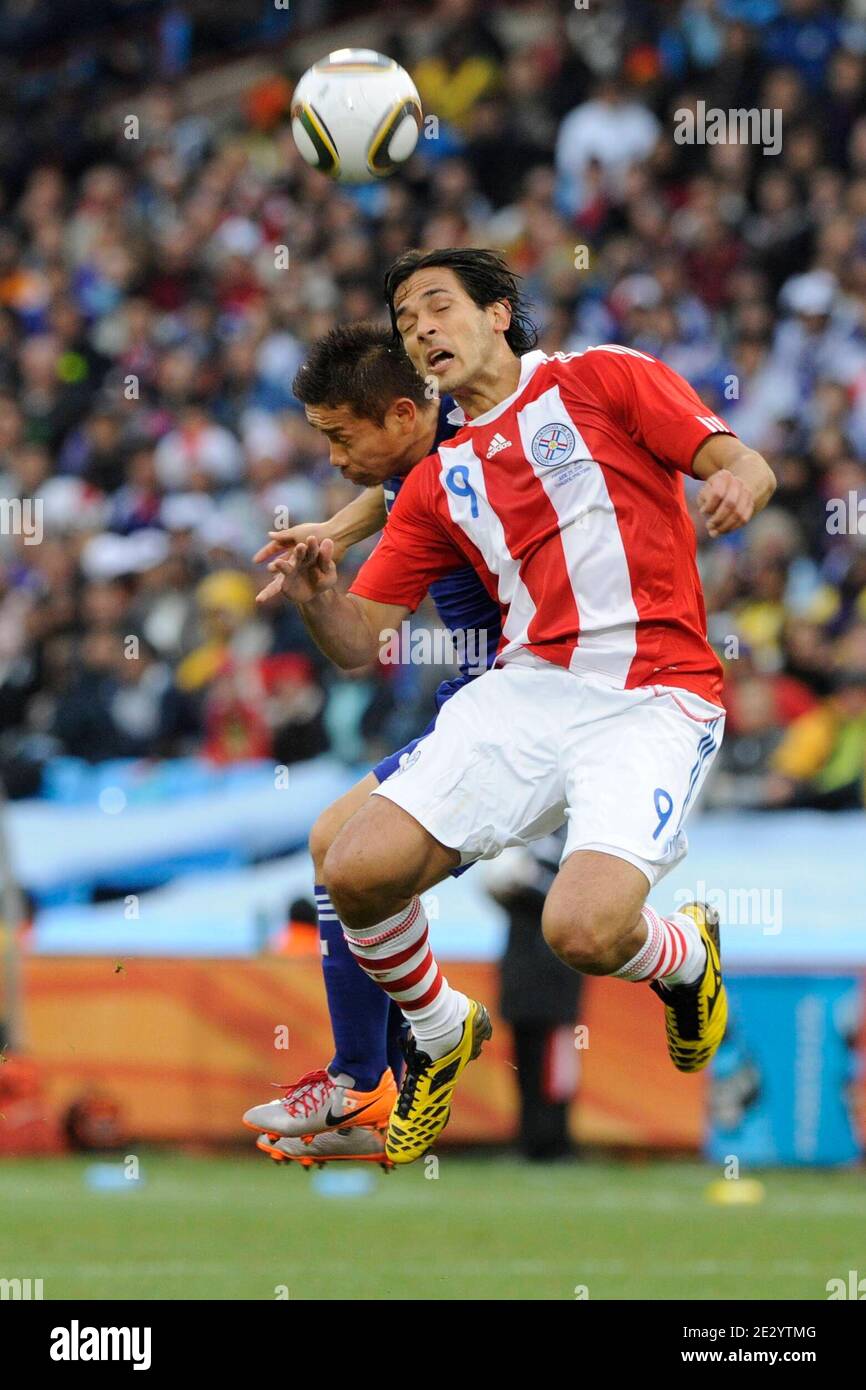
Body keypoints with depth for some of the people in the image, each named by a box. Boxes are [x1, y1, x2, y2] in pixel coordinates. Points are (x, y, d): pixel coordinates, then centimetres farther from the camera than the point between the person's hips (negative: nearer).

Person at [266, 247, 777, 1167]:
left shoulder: (602, 377, 7)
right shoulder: (438, 483, 20)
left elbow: (744, 463, -3)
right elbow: (358, 641, 17)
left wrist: (739, 479, -27)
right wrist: (316, 595, -6)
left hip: (654, 700, -5)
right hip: (527, 689, 5)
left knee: (583, 930, -26)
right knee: (357, 871, -15)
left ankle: (685, 953, 13)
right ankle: (441, 1036, 15)